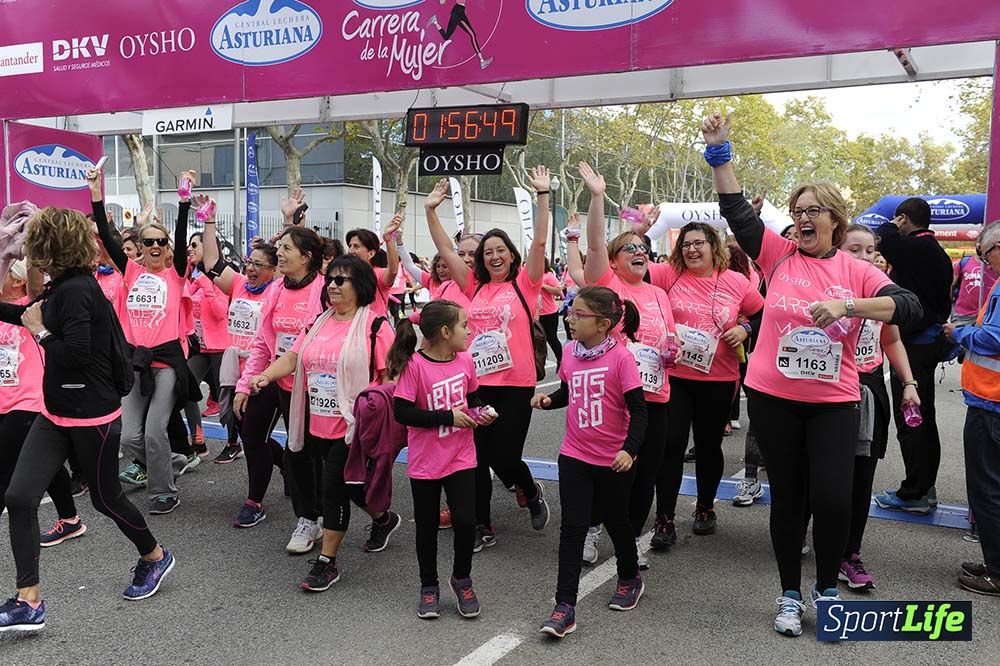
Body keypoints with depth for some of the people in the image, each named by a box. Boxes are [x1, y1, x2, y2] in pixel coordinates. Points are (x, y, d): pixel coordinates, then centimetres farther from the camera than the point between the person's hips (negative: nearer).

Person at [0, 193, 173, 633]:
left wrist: (39, 330, -14)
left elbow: (76, 354, -28)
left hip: (93, 416, -9)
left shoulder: (77, 290, -20)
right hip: (56, 413, 9)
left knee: (105, 498, 9)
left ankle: (155, 557, 35)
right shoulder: (63, 287, 9)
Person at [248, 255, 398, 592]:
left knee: (333, 489, -5)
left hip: (353, 427, -7)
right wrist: (266, 375, -11)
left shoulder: (374, 325, -10)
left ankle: (327, 562, 9)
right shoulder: (318, 323, 11)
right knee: (348, 485, 18)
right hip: (318, 425, 7)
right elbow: (293, 358, 8)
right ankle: (384, 518, 44)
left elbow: (390, 375, -11)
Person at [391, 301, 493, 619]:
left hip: (461, 458, 4)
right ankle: (429, 587, 31)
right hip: (425, 462, -3)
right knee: (427, 525, 11)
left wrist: (481, 412, -6)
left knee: (466, 521, 0)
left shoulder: (465, 360, -1)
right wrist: (448, 417, -21)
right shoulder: (415, 365, -18)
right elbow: (401, 412, -20)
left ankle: (462, 579, 26)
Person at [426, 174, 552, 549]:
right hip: (477, 382, 4)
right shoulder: (475, 286, 9)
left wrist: (542, 196, -14)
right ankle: (482, 527, 21)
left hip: (515, 384, -4)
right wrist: (430, 210, 2)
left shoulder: (524, 284, 1)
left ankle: (531, 491, 31)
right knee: (478, 457, 7)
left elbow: (539, 242, -9)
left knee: (505, 455, -3)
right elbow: (445, 249, 8)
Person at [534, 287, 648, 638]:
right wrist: (549, 399, -4)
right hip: (574, 455, 4)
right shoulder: (570, 350, 0)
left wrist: (629, 449, -26)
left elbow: (638, 410, -16)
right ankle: (565, 607, 1)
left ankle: (629, 578, 43)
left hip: (614, 462, -3)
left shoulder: (620, 357, -16)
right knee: (572, 527, -2)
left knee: (616, 521, 15)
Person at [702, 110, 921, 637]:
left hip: (834, 402, 0)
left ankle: (828, 588, 22)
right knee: (787, 497, 9)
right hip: (773, 397, 0)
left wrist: (847, 305, -24)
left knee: (834, 498, -4)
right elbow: (735, 209, -3)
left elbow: (909, 307, -11)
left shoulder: (857, 272, 1)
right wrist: (719, 152, -10)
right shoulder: (779, 256, 2)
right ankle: (790, 595, 26)